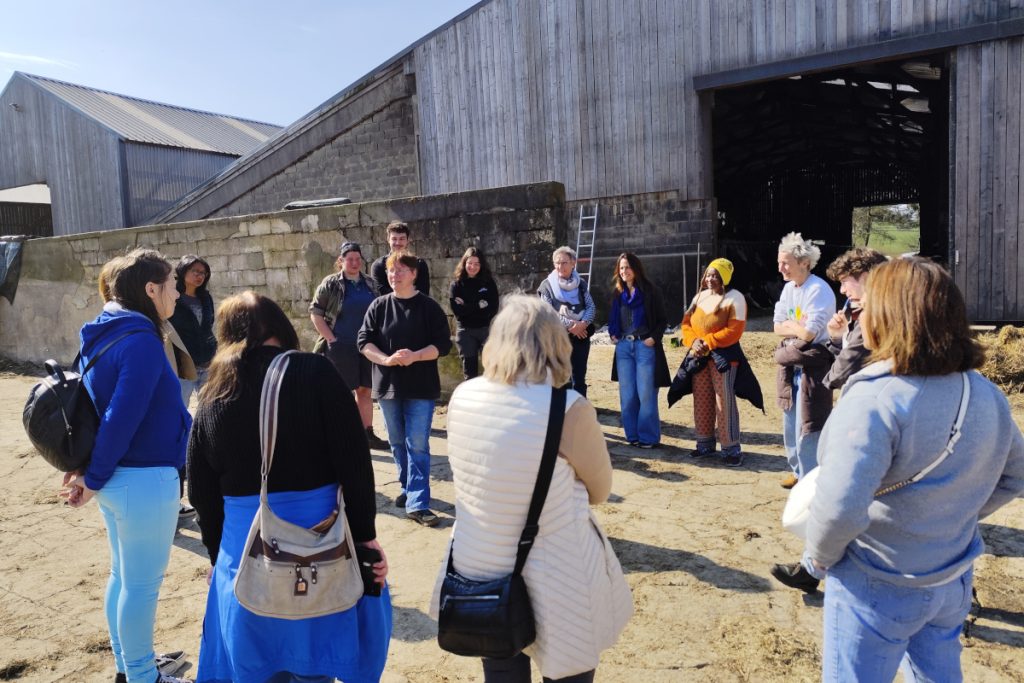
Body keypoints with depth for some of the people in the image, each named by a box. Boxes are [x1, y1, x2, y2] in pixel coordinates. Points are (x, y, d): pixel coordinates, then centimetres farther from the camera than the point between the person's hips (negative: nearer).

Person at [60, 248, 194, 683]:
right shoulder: (141, 341, -21)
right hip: (144, 480, -9)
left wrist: (85, 466, 10)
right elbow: (121, 419, -23)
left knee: (123, 576, 21)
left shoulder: (106, 333, 7)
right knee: (142, 584, 6)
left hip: (118, 477, 9)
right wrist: (94, 478, -12)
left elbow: (94, 404, 10)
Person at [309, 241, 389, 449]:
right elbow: (315, 313, -5)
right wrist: (331, 339, -11)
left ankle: (368, 434, 18)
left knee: (365, 391, 10)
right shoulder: (330, 284, -4)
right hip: (340, 347, -4)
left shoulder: (371, 284, 9)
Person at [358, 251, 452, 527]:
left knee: (417, 445, -5)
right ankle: (409, 488, 33)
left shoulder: (429, 307, -4)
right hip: (388, 385, 3)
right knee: (398, 442, 15)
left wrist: (415, 356, -22)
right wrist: (387, 359, -18)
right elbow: (364, 340, -1)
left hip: (421, 387, -3)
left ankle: (417, 503, -3)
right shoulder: (379, 306, 3)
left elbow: (443, 344, -7)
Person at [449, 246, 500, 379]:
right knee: (470, 371, 9)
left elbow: (493, 309, -7)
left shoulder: (488, 283, 3)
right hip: (465, 331, 0)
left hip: (486, 329, 0)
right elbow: (457, 310, -11)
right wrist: (479, 305, -11)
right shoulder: (456, 285, 1)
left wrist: (467, 308, -10)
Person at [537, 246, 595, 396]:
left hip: (581, 336, 3)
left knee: (579, 378, 9)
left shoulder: (581, 283, 8)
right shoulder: (547, 285, -2)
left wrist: (583, 324, -15)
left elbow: (591, 307, 5)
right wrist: (570, 325, -16)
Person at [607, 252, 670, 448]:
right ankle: (632, 435, 17)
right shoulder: (617, 293, 10)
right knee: (627, 394, 7)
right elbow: (612, 318, 21)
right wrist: (612, 334, 4)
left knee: (646, 394, -3)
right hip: (623, 347, 5)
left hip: (645, 346, -5)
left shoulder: (650, 291, -3)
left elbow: (662, 320, -1)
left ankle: (649, 437, 7)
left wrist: (654, 338, -14)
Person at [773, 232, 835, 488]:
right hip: (791, 364, 9)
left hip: (813, 366, -8)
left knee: (807, 428, -3)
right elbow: (778, 327, 5)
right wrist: (798, 326, -12)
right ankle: (798, 471, 33)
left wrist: (789, 325, -6)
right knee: (790, 424, 18)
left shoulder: (819, 291, -17)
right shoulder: (788, 288, 8)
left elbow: (809, 333, -23)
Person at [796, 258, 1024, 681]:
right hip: (954, 581, 7)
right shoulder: (987, 395, -3)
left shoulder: (874, 399, -28)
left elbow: (841, 507, -34)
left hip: (877, 588, -7)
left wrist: (819, 556, -16)